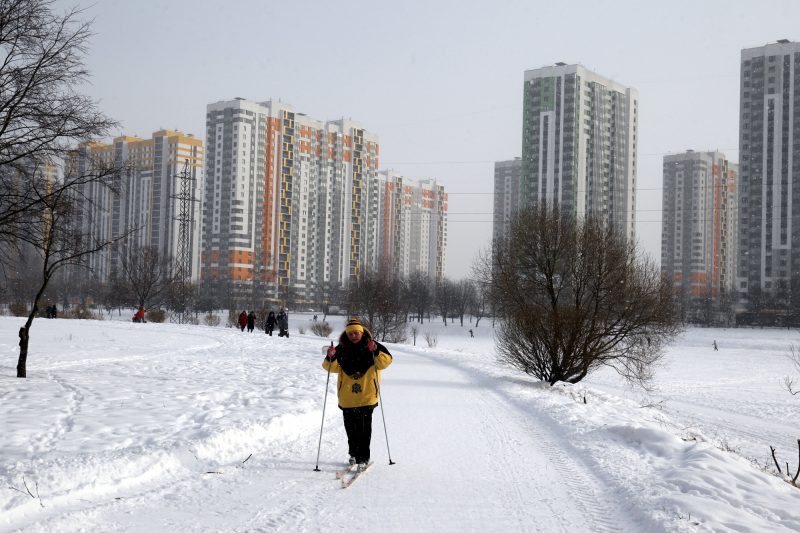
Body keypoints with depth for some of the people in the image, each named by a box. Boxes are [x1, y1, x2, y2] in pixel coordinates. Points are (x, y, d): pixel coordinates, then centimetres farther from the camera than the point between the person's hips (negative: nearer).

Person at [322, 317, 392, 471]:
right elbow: (332, 367, 4)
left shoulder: (372, 346, -2)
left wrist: (376, 352, -26)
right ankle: (354, 454, 30)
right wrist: (330, 358, -17)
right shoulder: (341, 349, 4)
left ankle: (363, 458, -2)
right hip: (347, 396, 3)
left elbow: (386, 361, -8)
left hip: (367, 395, -3)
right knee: (350, 427, 13)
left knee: (364, 427, -6)